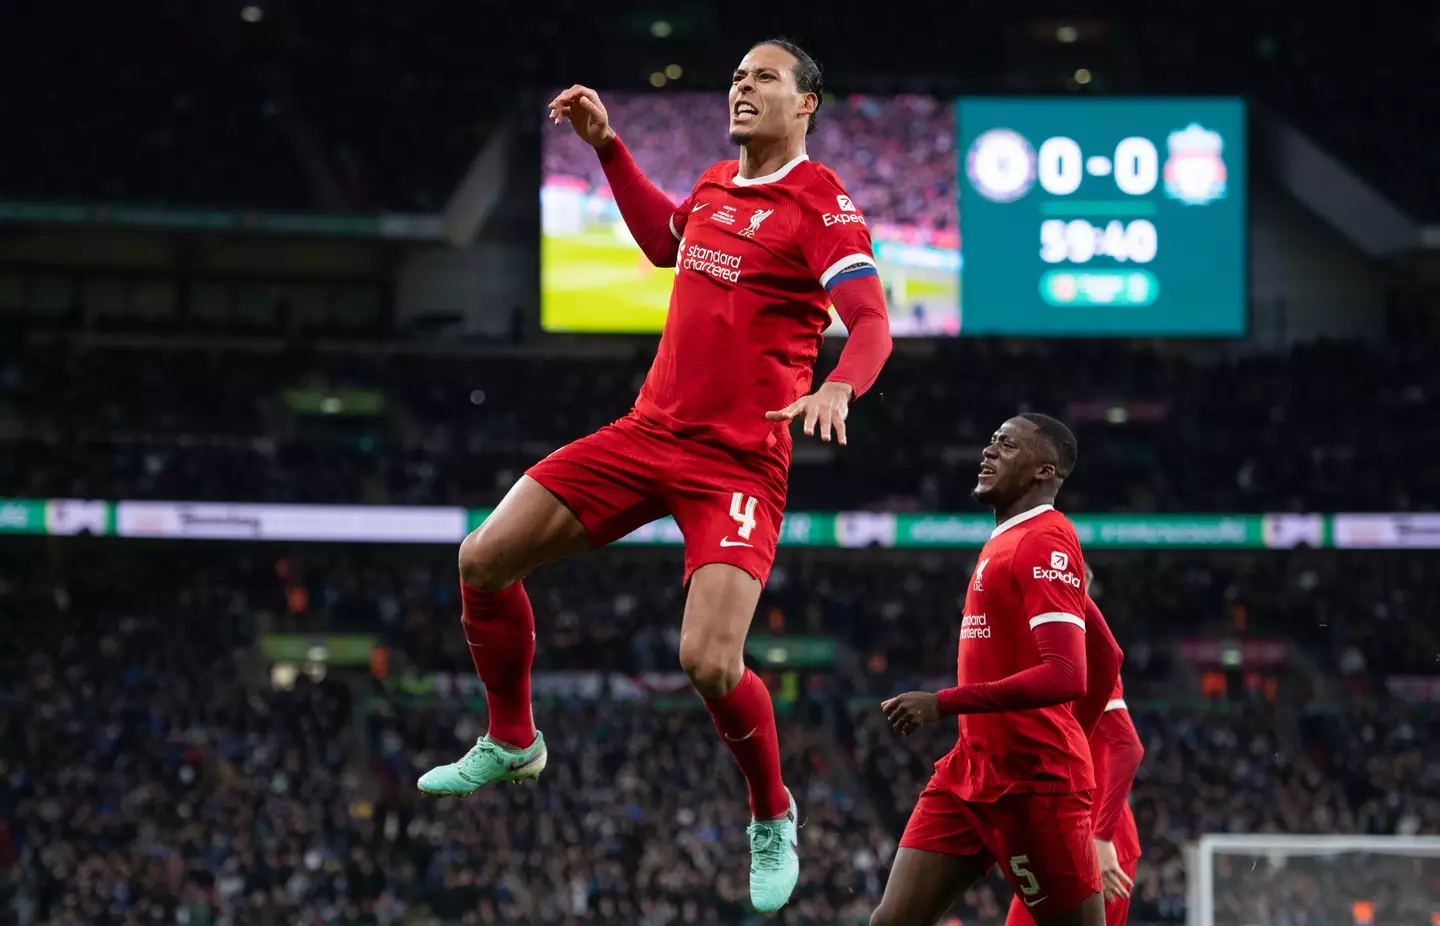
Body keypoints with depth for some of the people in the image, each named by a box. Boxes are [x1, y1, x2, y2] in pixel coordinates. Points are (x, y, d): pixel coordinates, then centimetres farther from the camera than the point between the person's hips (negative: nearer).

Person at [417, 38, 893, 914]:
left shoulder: (823, 203, -10)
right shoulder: (715, 184, 12)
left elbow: (872, 322, -20)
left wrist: (838, 388, -40)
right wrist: (608, 145, 29)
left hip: (740, 461, -7)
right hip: (650, 431, 7)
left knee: (710, 662, -21)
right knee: (485, 560, 3)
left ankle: (773, 818, 8)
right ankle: (511, 742, 26)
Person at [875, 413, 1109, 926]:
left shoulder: (1044, 542, -12)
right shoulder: (1006, 541, 18)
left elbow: (1065, 677, -24)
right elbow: (1108, 659, 26)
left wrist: (942, 704, -25)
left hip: (1032, 782, -10)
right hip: (970, 769, 10)